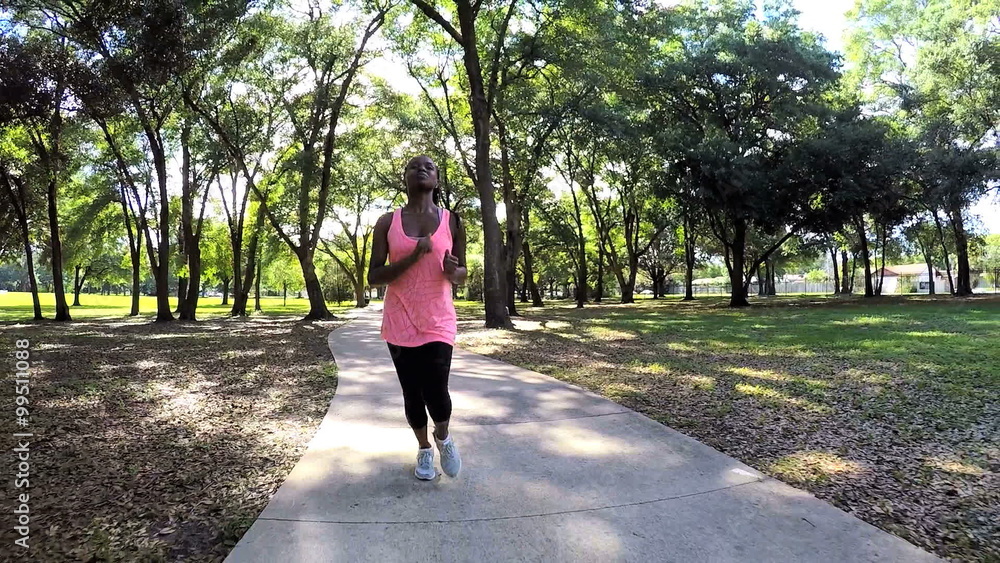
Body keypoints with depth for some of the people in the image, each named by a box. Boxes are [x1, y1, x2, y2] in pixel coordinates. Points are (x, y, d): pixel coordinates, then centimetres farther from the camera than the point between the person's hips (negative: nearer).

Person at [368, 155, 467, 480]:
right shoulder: (387, 223, 0)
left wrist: (453, 272, -15)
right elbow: (373, 277, -5)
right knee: (412, 394, 7)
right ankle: (424, 449, 35)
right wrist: (413, 257, -19)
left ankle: (443, 437, 25)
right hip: (400, 322, 1)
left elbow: (462, 274, 9)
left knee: (436, 393, -9)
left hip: (438, 321, 0)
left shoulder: (452, 222, 2)